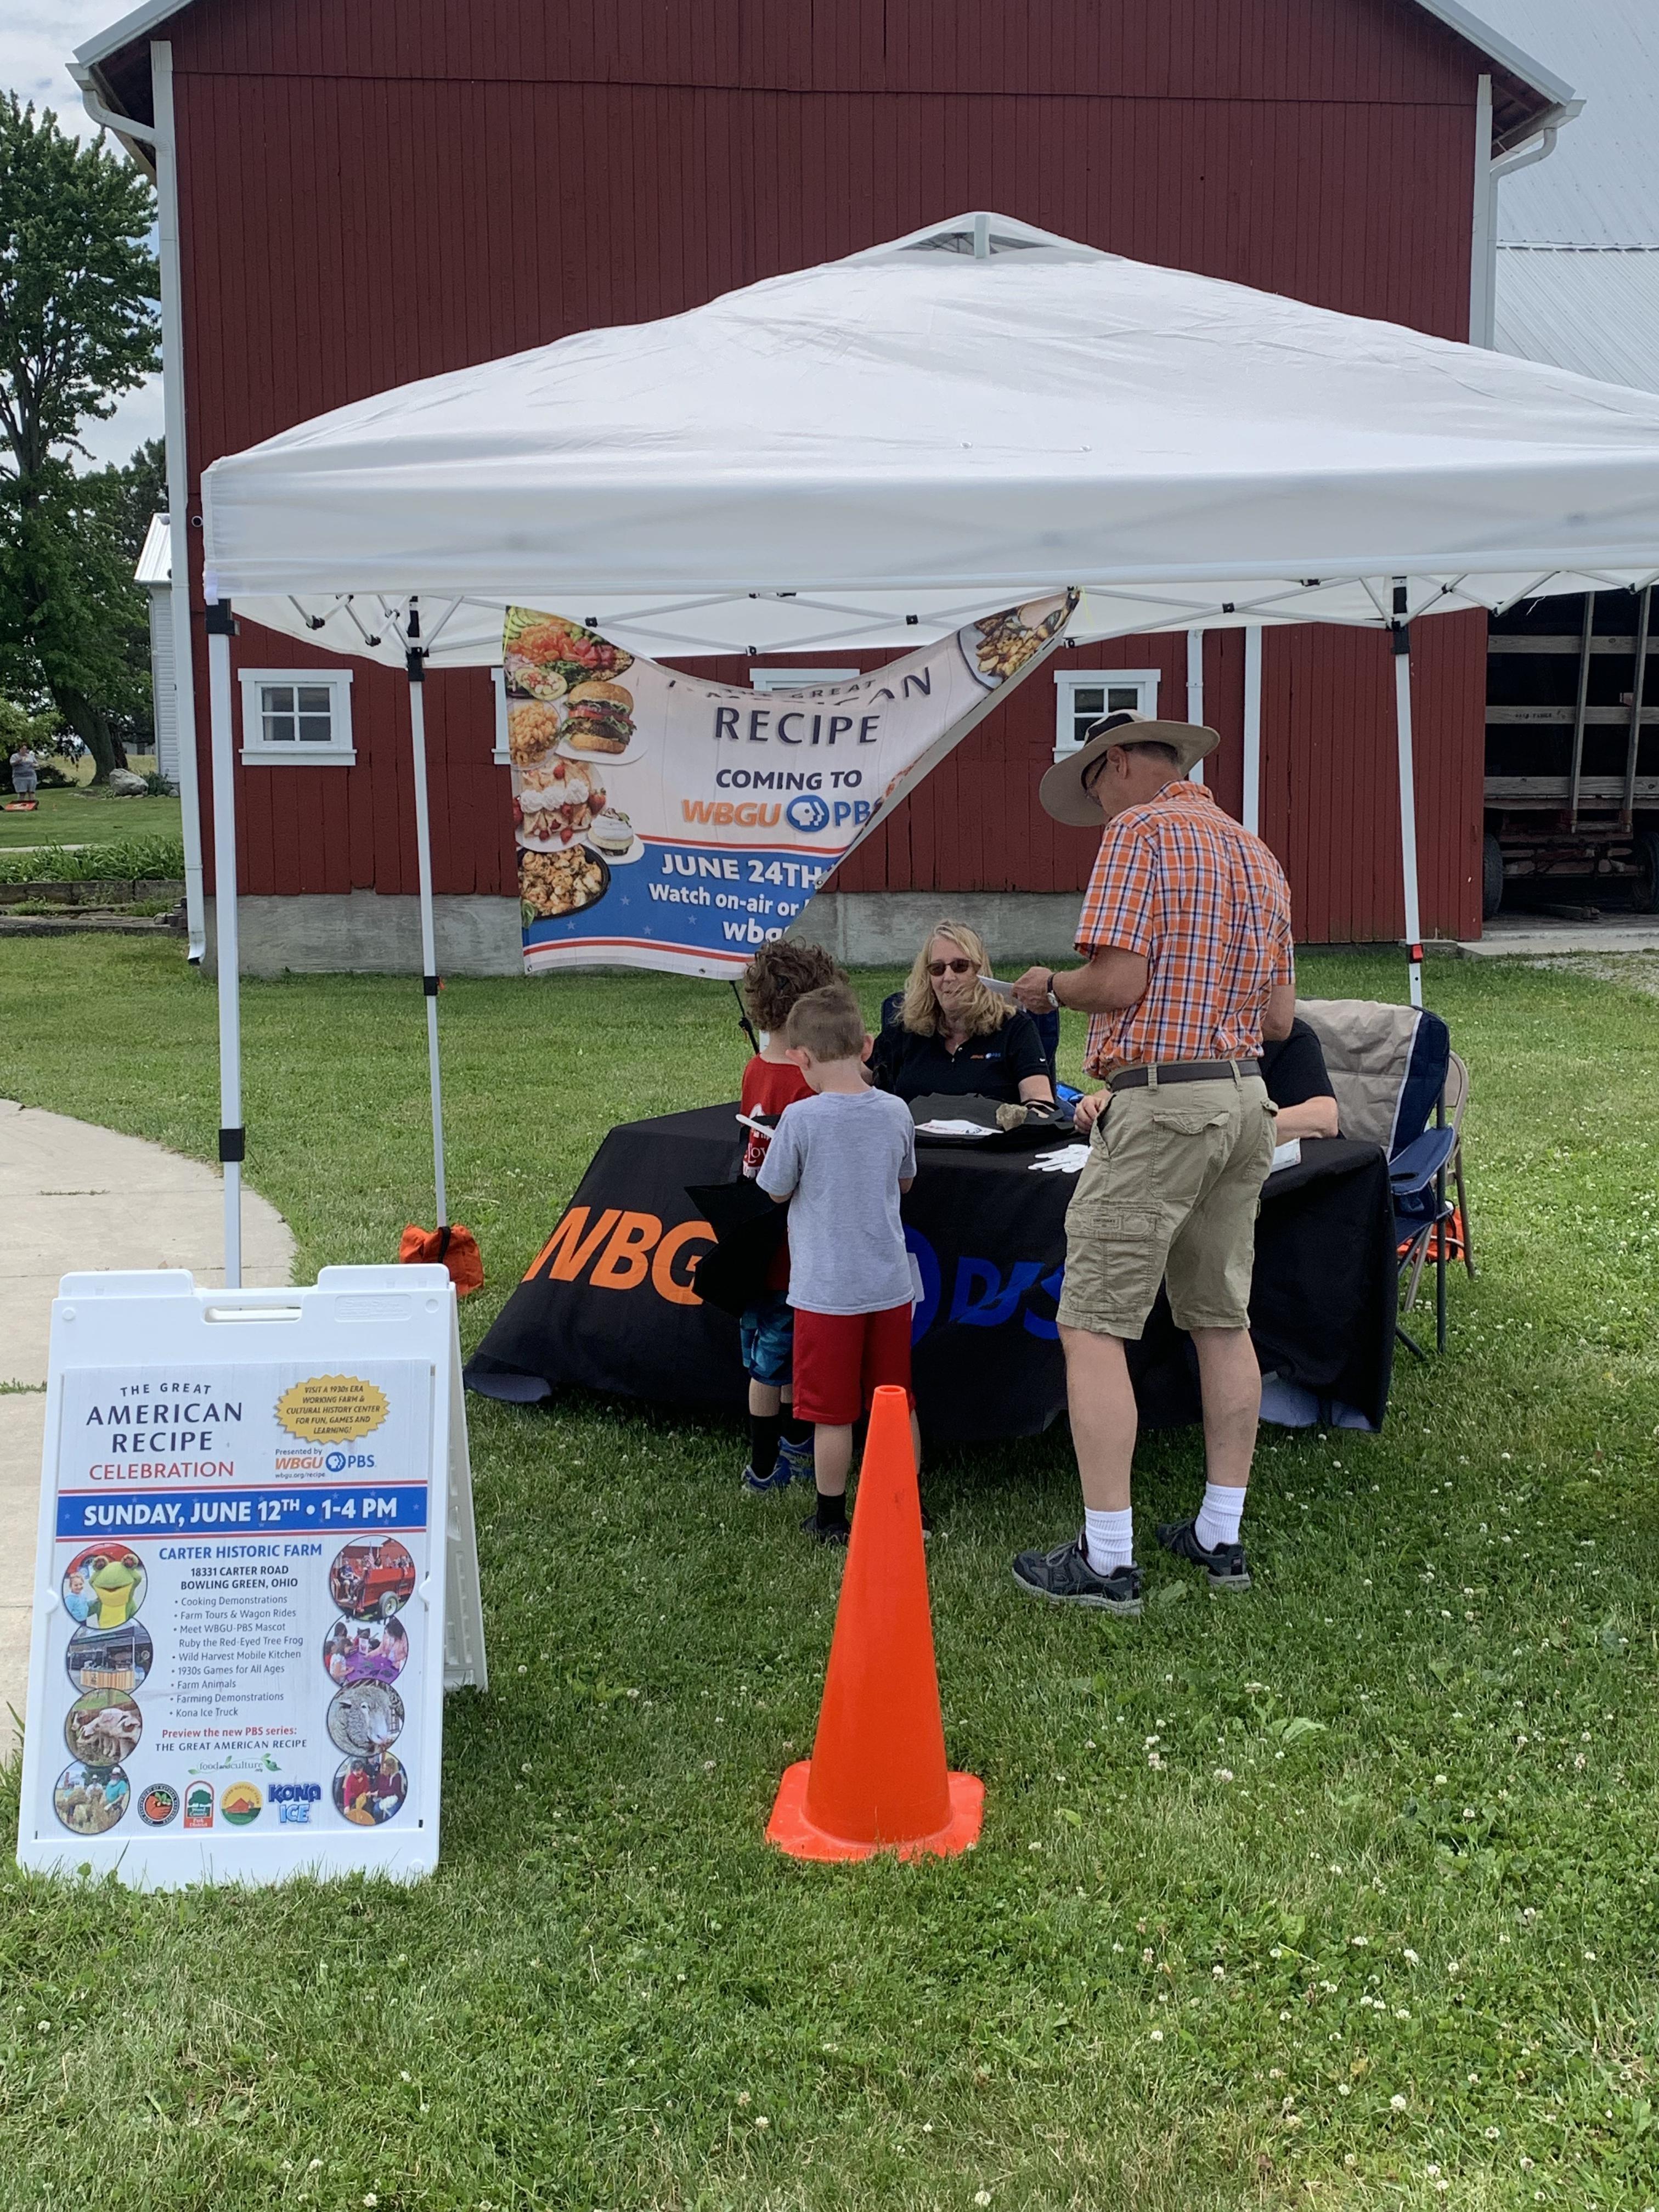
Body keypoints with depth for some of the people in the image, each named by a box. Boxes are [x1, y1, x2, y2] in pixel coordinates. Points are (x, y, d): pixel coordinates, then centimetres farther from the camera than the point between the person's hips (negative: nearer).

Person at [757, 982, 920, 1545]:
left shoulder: (800, 1119, -16)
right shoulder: (896, 1112, -3)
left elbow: (777, 1192, -3)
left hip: (827, 1289, -4)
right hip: (891, 1283, 4)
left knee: (832, 1412, 8)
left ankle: (831, 1518, 18)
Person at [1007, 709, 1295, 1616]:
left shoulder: (1139, 832, -7)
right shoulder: (1255, 853, 18)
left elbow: (1119, 979, -17)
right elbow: (1280, 1016, 16)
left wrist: (1050, 987, 2)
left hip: (1161, 1100, -9)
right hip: (1245, 1098, 9)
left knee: (1093, 1327, -5)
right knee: (1222, 1321, 13)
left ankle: (1106, 1562, -5)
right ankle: (1221, 1537, 20)